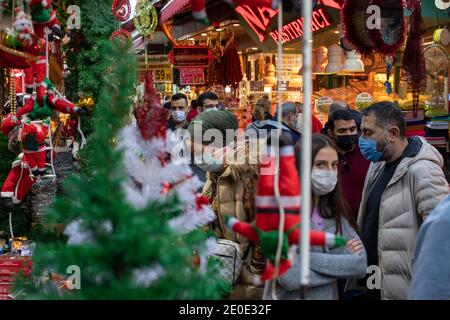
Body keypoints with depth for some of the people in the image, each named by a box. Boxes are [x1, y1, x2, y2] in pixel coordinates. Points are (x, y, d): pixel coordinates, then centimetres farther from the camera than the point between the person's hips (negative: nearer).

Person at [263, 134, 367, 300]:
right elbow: (290, 277, -25)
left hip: (329, 296, 5)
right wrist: (342, 263, -16)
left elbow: (360, 264, -11)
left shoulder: (336, 213, 1)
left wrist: (308, 258, -20)